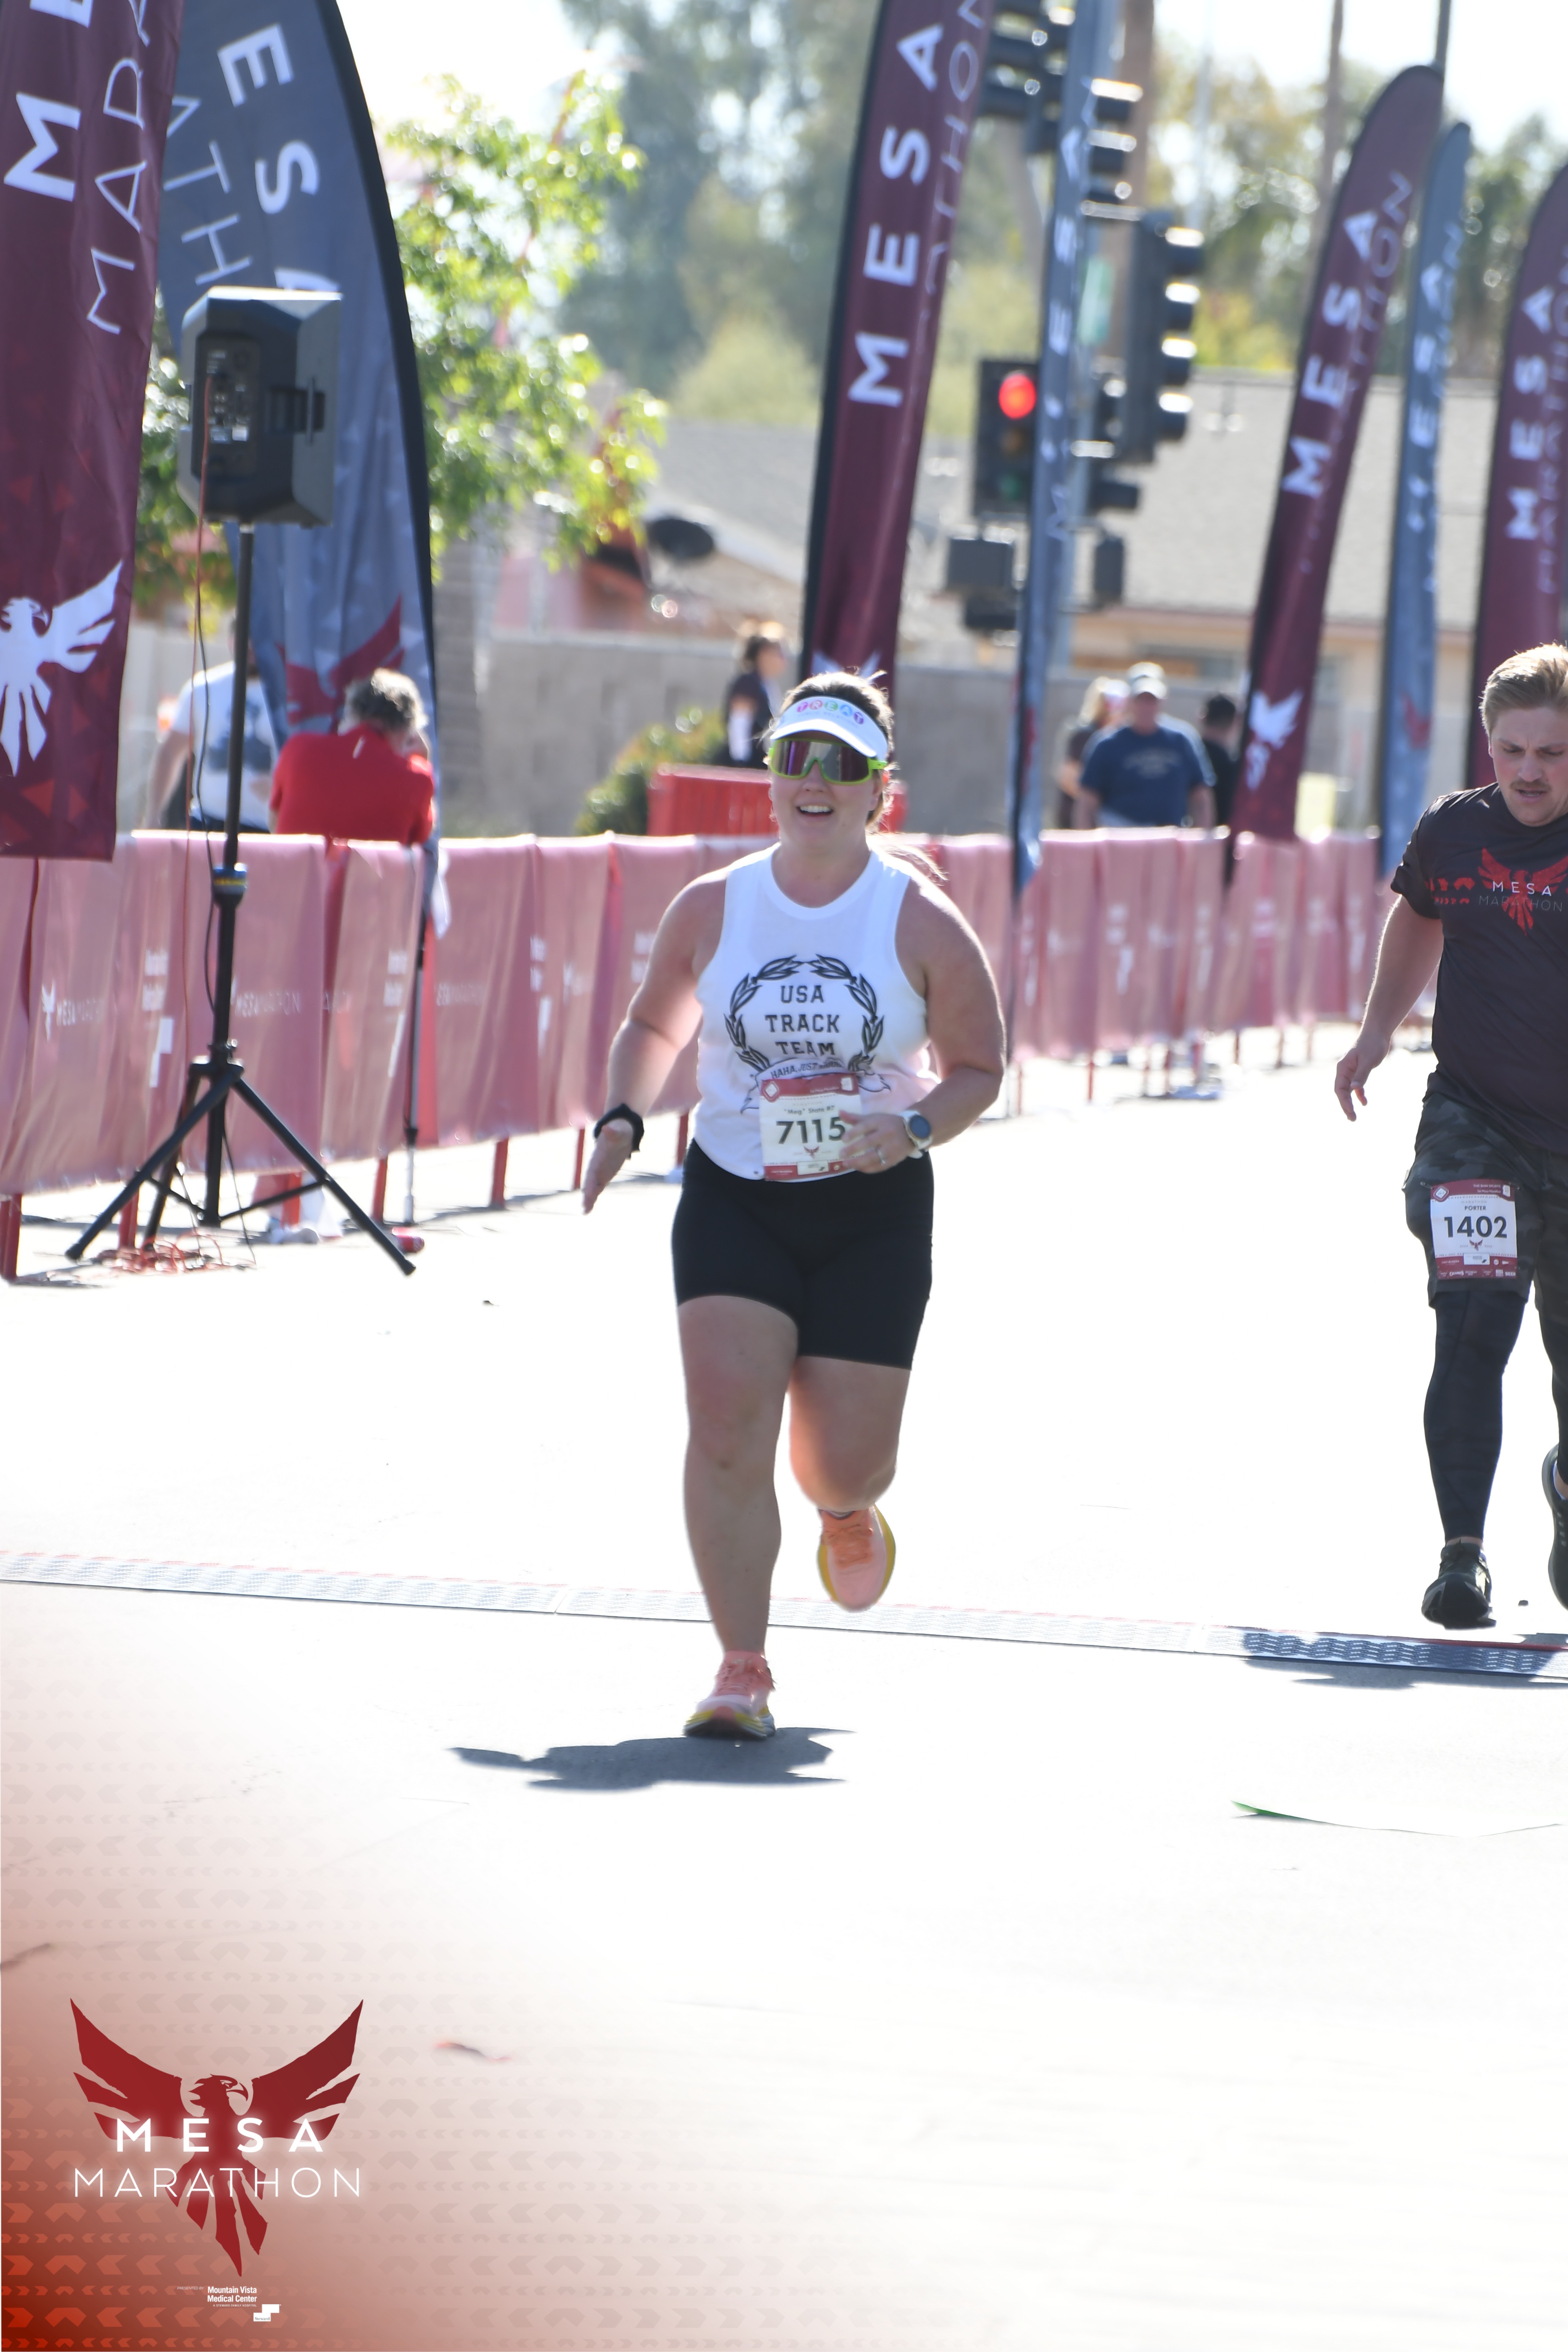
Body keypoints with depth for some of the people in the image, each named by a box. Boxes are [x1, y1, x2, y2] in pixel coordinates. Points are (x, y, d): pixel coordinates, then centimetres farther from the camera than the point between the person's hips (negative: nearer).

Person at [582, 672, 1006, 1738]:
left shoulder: (922, 923, -6)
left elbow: (979, 1067, 2)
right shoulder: (711, 909, 0)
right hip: (732, 1200, 1)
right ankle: (742, 1669, -9)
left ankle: (849, 1508, 43)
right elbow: (656, 1024, 16)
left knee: (843, 1456, 2)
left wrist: (917, 1128, -17)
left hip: (872, 1212, -1)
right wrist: (624, 1118, -1)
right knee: (727, 1426, -17)